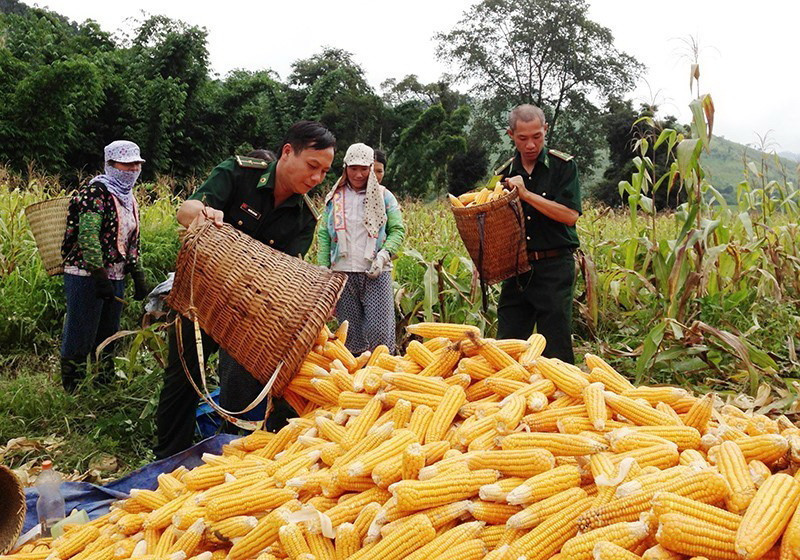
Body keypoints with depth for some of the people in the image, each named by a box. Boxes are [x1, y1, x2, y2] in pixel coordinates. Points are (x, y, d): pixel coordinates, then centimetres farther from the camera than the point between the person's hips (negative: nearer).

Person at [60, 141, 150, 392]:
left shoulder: (128, 198, 15)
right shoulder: (96, 192, -11)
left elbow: (131, 242, 22)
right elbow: (88, 237, -21)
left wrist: (138, 277, 17)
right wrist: (100, 277, -25)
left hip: (115, 279, 9)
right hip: (86, 277, -9)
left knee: (107, 338, 16)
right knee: (80, 339, -3)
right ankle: (72, 395, 5)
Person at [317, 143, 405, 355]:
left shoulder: (384, 196, 8)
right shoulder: (334, 198, 12)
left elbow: (398, 230, 4)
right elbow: (323, 234, 11)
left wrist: (384, 254, -14)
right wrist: (323, 270, 2)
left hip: (376, 274, -2)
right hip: (343, 272, 2)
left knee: (379, 330, -9)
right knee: (350, 333, 5)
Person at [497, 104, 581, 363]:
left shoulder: (564, 166, -1)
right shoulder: (506, 173, 11)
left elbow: (570, 215, -12)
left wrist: (527, 195, -16)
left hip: (554, 267, -4)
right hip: (517, 268, 4)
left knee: (555, 351, 0)